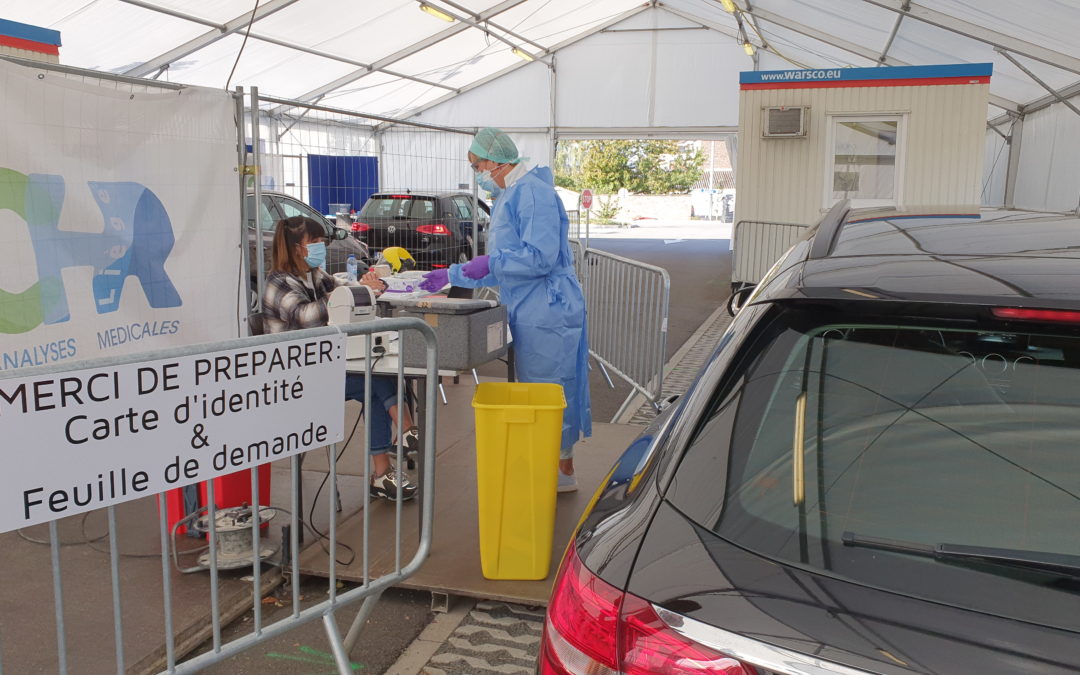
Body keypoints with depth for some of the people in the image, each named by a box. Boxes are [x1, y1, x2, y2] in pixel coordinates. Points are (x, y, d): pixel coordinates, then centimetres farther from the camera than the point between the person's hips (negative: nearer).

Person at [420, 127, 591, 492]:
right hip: (526, 311, 10)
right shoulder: (506, 198, 18)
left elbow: (540, 257, -22)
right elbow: (504, 267, 23)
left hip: (547, 310, -10)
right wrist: (451, 276, 23)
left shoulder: (533, 192, -14)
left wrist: (490, 261, -15)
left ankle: (563, 471, 10)